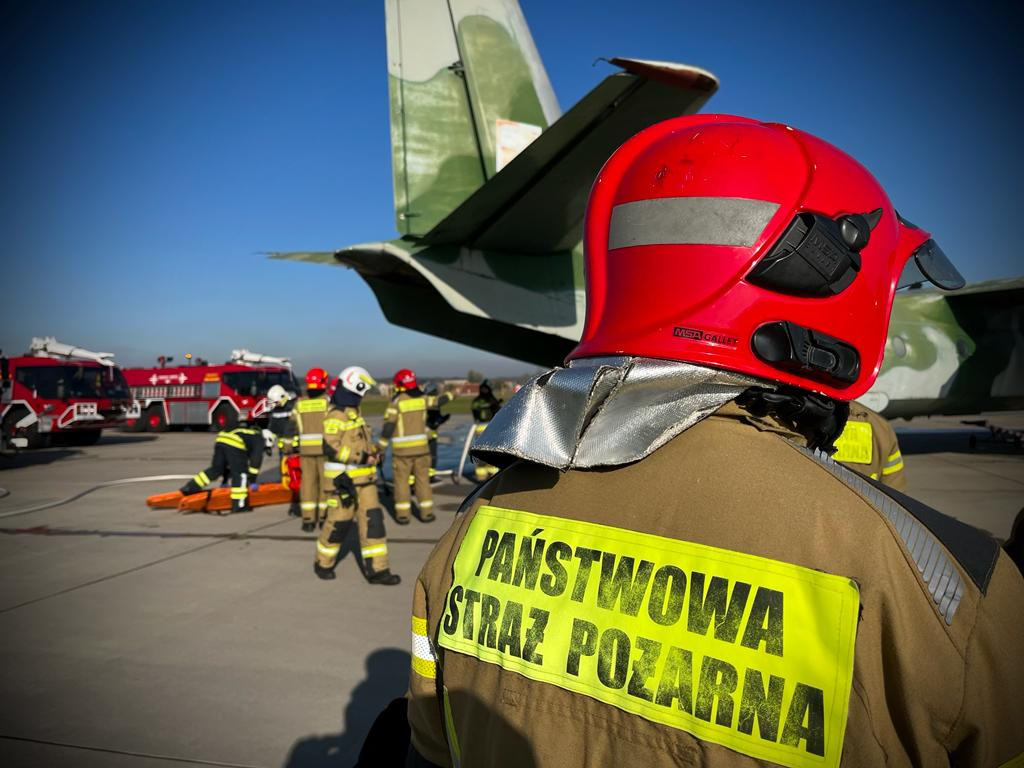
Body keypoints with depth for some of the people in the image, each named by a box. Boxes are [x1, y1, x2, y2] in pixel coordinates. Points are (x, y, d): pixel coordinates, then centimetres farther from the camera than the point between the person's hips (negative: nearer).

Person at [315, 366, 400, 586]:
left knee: (372, 520, 3)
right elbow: (331, 447, -23)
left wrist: (370, 454, 14)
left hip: (364, 478, 8)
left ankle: (376, 569, 6)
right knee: (338, 523, 3)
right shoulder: (336, 415, -14)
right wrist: (362, 456, -23)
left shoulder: (353, 412, 16)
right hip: (345, 478, -8)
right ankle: (323, 563, 25)